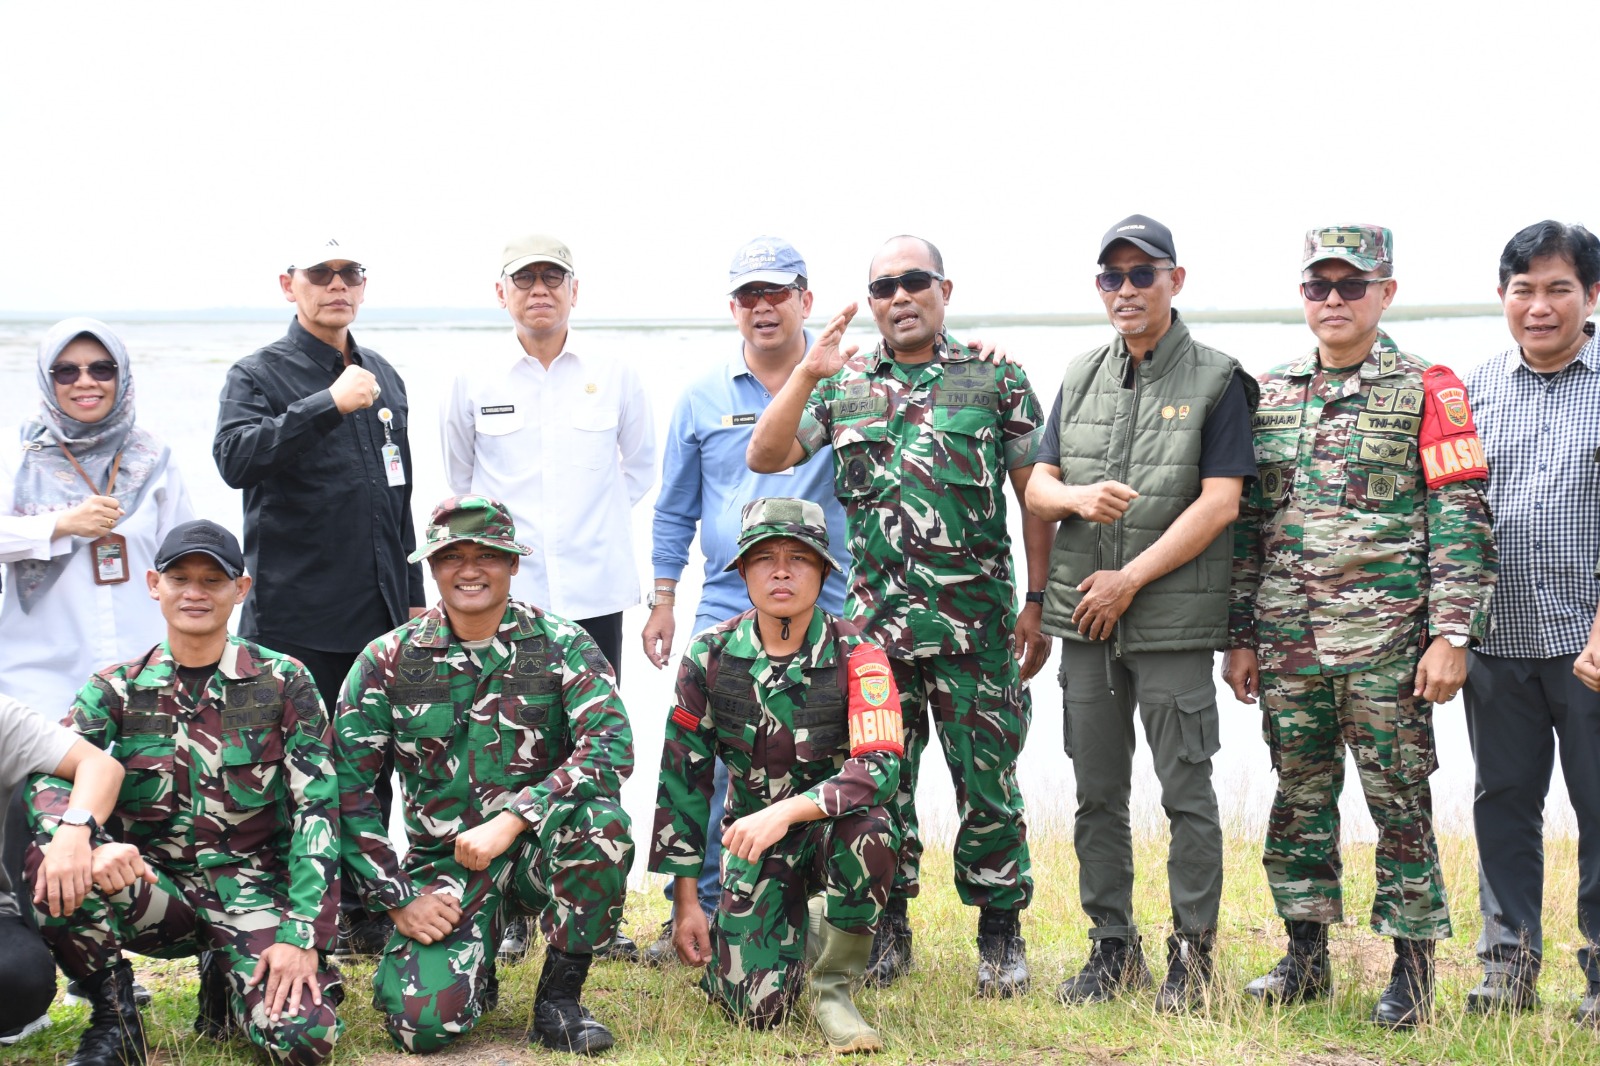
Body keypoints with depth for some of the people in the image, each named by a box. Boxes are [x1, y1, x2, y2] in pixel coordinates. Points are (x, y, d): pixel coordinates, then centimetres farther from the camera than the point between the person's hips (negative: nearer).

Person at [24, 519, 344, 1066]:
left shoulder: (283, 683, 0)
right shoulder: (116, 689, 4)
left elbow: (317, 809, -6)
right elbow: (49, 780, -11)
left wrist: (302, 935, -17)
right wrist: (76, 839, -35)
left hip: (252, 890, -1)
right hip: (153, 886, 1)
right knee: (49, 862, -31)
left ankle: (229, 982, 10)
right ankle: (112, 1016, -5)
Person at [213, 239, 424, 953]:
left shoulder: (384, 378, 16)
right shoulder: (258, 375, -2)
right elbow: (235, 457, -23)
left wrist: (412, 593, 20)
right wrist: (329, 405, -29)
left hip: (377, 616, 6)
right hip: (293, 618, -5)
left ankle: (365, 913, 19)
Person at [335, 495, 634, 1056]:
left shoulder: (561, 645, -3)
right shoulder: (388, 661, -1)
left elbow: (611, 747, -19)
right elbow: (347, 789, -1)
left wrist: (509, 821, -29)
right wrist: (398, 900, -9)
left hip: (540, 849, 0)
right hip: (444, 863, 0)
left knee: (602, 819, -35)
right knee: (423, 1021, -24)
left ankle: (558, 999, -12)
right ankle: (479, 972, 15)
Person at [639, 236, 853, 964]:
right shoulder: (703, 397, 9)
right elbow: (675, 509, 16)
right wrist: (662, 599, 13)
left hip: (827, 610, -1)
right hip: (725, 609, 2)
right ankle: (695, 910, 10)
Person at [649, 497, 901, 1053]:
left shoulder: (854, 654, -15)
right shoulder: (710, 657, -7)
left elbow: (880, 768, -27)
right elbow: (683, 779, 0)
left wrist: (788, 811, -40)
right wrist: (686, 902, 0)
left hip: (832, 825, -1)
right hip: (751, 836, 2)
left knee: (867, 830, -38)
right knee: (756, 1009, -15)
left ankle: (833, 987, -12)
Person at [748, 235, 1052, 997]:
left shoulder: (997, 378, 4)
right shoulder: (844, 384, 10)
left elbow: (1035, 496, 4)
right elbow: (764, 458, 1)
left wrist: (1037, 606, -1)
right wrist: (806, 375, -13)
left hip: (976, 623, -2)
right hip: (875, 622, 2)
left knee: (987, 780, 2)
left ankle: (1000, 930, 16)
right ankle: (886, 928, 20)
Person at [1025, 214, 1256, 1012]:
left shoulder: (1217, 380, -3)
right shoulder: (1080, 379, 13)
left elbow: (1220, 503, -10)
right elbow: (1036, 487, 13)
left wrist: (1129, 580, -13)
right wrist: (1075, 497, -12)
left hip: (1174, 621, -5)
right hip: (1086, 619, 5)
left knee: (1186, 792, 0)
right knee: (1097, 793, 10)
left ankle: (1192, 953, 10)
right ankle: (1113, 948, 20)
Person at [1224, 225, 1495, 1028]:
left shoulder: (1427, 392, -2)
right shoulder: (1268, 395, 12)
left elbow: (1462, 523, -6)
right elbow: (1245, 523, 14)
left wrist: (1451, 635, -13)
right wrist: (1241, 637, 10)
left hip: (1387, 643, -4)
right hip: (1287, 646, 4)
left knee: (1400, 803, 2)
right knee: (1298, 801, 11)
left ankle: (1412, 967, 12)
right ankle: (1305, 958, 22)